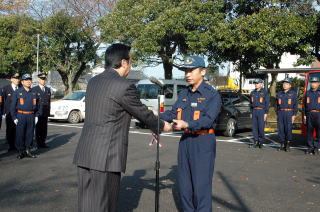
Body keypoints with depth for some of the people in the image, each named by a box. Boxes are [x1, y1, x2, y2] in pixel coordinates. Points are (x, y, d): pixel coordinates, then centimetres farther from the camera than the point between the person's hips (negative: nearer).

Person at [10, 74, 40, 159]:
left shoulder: (34, 93, 11)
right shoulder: (17, 92, 0)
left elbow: (37, 105, 16)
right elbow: (13, 106, -1)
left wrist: (36, 116, 8)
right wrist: (14, 118, -7)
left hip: (31, 116, 3)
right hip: (20, 116, -3)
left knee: (30, 134, 6)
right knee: (20, 134, -1)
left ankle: (28, 150, 17)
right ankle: (20, 152, 9)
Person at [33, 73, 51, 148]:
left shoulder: (48, 90, 15)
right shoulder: (34, 89, 0)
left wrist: (48, 112, 11)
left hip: (45, 113, 4)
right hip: (37, 113, -4)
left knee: (44, 128, 5)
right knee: (38, 129, -1)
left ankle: (43, 143, 13)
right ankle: (38, 143, 5)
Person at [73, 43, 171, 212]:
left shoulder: (93, 82, 12)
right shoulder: (124, 86, -13)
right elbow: (143, 113, -1)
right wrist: (162, 126, 18)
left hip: (84, 154, 8)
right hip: (106, 156, -8)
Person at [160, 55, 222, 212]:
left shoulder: (212, 94, -9)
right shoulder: (184, 94, 12)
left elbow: (208, 120, -20)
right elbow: (173, 113, 9)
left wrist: (187, 124, -33)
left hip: (203, 142, -6)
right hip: (185, 140, 7)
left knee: (201, 185, -3)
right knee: (184, 183, 13)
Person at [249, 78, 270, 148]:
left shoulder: (264, 92, -4)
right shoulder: (252, 93, 10)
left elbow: (267, 103, -6)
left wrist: (266, 113, -11)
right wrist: (251, 113, 10)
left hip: (261, 111, -4)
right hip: (254, 111, 4)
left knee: (261, 127, -5)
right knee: (254, 127, 3)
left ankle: (261, 142, 5)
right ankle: (256, 141, 10)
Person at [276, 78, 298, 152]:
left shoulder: (293, 93, 1)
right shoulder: (279, 93, 11)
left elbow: (295, 105, -1)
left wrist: (294, 115, -8)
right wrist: (277, 115, 11)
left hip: (289, 113, -3)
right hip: (280, 113, 4)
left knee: (288, 129, -4)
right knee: (280, 129, 2)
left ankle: (288, 145, 5)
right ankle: (282, 144, 11)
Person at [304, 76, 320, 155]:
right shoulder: (308, 93, 13)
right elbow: (305, 105, 14)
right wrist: (304, 115, 7)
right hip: (309, 114, 3)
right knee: (309, 131, 4)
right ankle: (310, 147, 11)